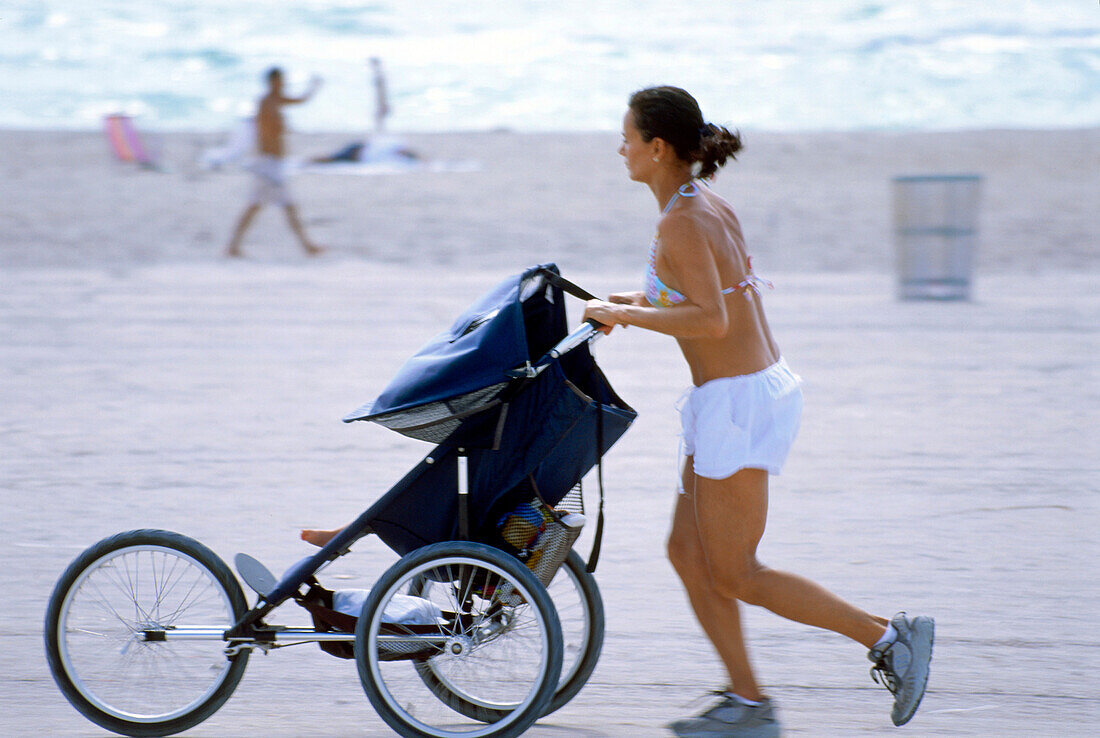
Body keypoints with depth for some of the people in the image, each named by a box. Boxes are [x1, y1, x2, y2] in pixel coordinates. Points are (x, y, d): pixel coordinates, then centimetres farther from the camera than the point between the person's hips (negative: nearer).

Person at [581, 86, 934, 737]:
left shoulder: (683, 221, -18)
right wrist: (640, 301, 17)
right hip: (761, 386, 10)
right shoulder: (711, 203, 10)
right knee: (687, 553, 13)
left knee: (734, 577, 0)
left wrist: (625, 313, -18)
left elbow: (711, 322, -27)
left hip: (739, 403, -10)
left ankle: (889, 637, 1)